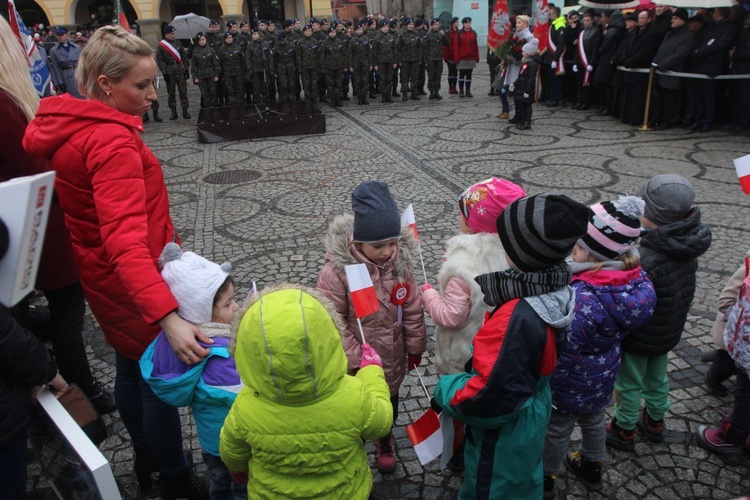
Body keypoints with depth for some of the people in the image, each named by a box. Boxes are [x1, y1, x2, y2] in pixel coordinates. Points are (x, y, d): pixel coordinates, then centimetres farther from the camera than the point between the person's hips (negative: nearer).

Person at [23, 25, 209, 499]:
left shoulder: (68, 124, 2)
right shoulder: (111, 141, -29)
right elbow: (126, 241, -38)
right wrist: (167, 316, -47)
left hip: (101, 274, 10)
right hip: (131, 280, -10)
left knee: (131, 367, 24)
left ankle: (147, 457, 46)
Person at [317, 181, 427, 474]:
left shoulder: (401, 261, -15)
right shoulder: (337, 270, -28)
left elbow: (412, 309, -3)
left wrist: (415, 346, 6)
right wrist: (355, 357, -19)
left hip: (392, 358, 4)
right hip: (355, 364, -4)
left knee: (389, 402, 29)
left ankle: (385, 441, 59)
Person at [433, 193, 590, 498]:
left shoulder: (517, 319, -40)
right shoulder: (555, 291, -13)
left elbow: (491, 397, -34)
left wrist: (444, 391, -17)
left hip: (504, 429, -7)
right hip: (531, 412, 7)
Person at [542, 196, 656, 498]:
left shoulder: (581, 300, -40)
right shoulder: (637, 279, -15)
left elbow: (562, 354, -31)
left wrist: (546, 391, -16)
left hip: (572, 382, -7)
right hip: (604, 377, 7)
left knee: (556, 430, 18)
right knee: (594, 420, 31)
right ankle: (591, 469, 57)